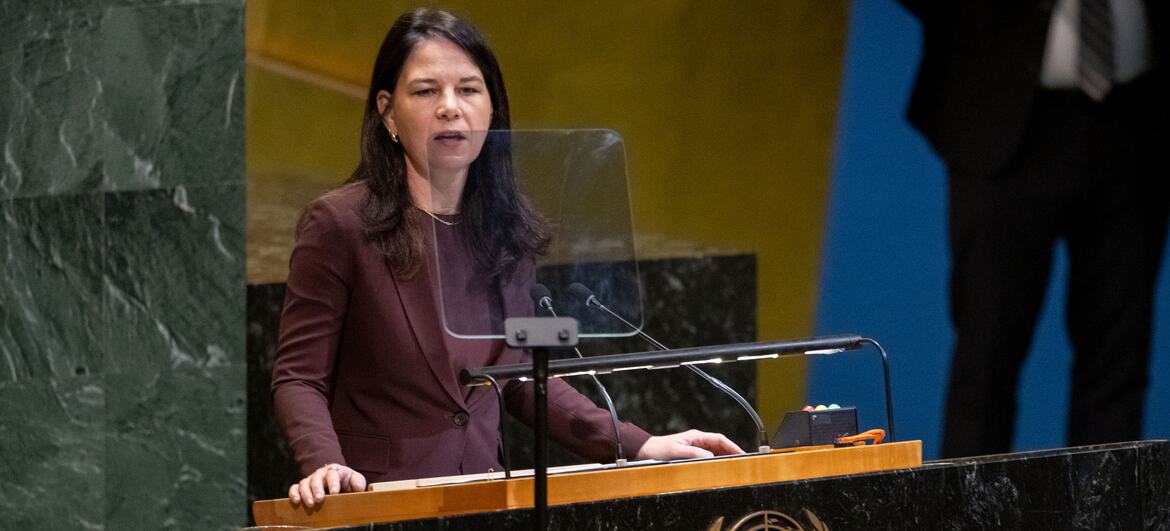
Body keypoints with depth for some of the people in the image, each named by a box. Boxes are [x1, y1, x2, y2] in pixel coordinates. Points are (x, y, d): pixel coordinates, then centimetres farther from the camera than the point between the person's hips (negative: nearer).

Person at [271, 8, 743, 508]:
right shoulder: (339, 223, -6)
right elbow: (299, 378, -5)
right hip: (373, 507, -4)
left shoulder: (507, 232, 9)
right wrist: (324, 465, -23)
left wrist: (639, 446, 10)